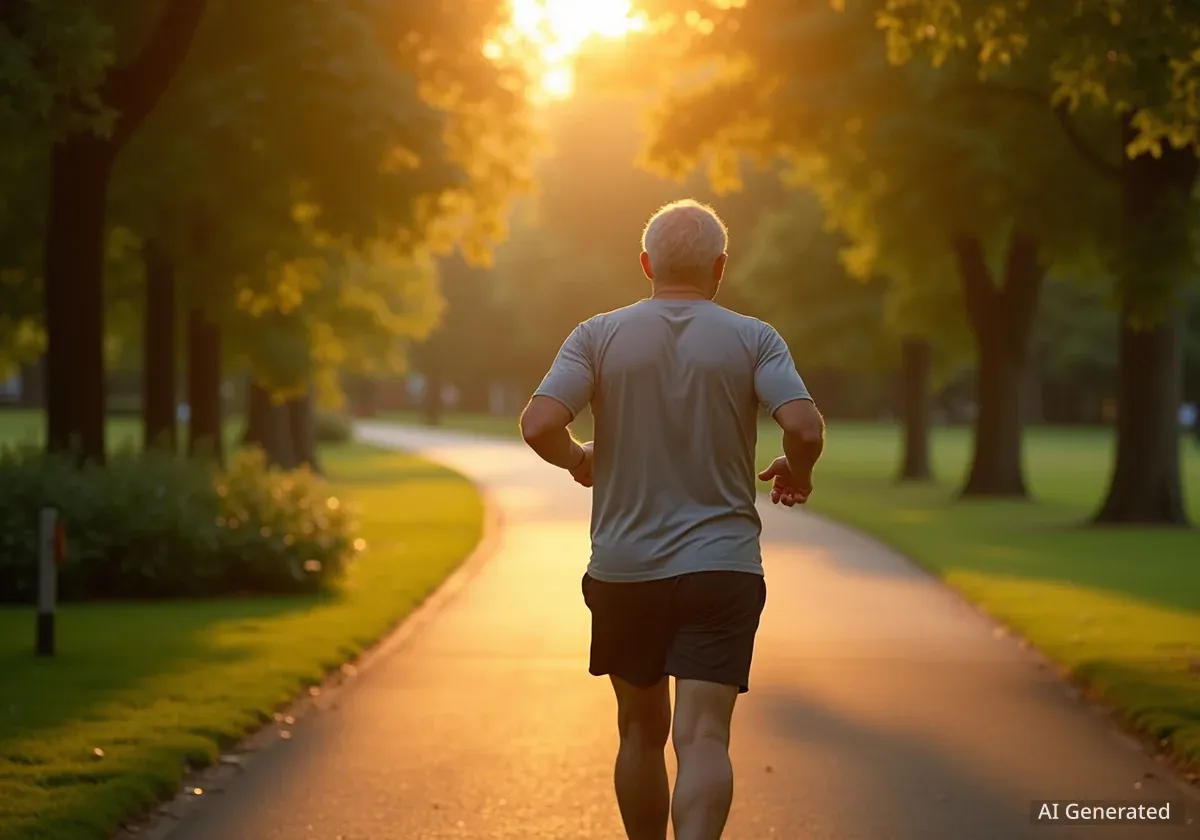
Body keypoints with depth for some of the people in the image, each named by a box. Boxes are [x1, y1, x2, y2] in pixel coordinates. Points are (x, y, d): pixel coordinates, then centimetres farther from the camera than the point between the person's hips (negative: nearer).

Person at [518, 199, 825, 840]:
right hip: (721, 569, -2)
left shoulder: (599, 336, 0)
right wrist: (796, 472, 7)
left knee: (642, 731, 18)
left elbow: (538, 426, -12)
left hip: (624, 570, 2)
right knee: (703, 738, -10)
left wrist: (577, 459, 9)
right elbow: (805, 428, -14)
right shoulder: (753, 340, -1)